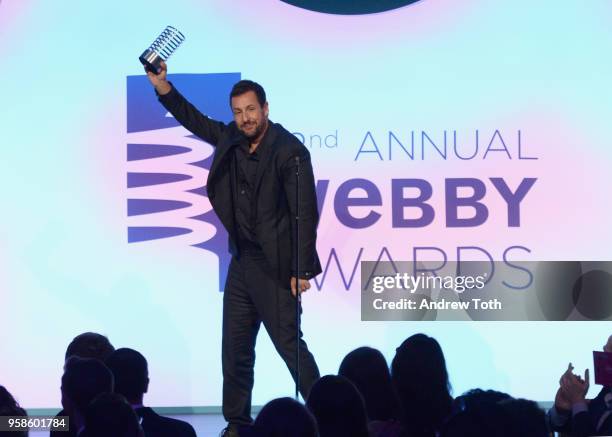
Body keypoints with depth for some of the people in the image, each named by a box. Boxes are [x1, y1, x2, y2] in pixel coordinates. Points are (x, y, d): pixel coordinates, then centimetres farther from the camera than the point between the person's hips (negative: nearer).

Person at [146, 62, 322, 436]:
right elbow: (196, 121, 20)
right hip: (242, 261, 8)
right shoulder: (232, 140, 5)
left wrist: (302, 269, -19)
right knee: (235, 348, 11)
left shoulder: (289, 151, -16)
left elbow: (305, 212, -17)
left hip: (274, 265, -8)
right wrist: (162, 86, 8)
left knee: (289, 344, -6)